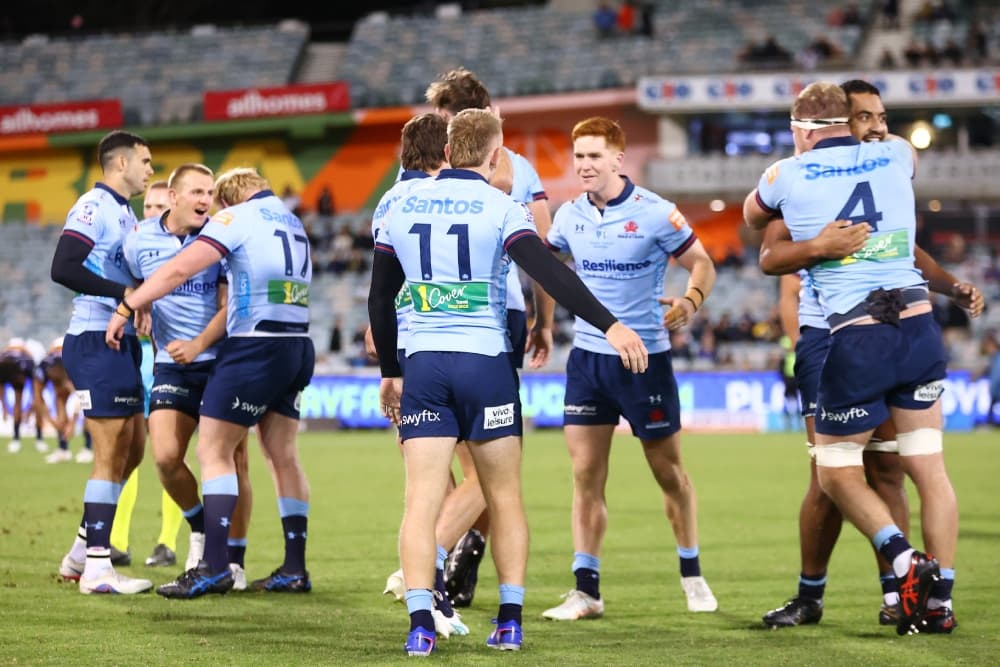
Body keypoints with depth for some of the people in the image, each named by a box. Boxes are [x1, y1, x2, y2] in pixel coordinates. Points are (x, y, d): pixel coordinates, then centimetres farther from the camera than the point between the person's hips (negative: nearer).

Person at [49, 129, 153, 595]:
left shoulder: (125, 214, 18)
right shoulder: (94, 207, -11)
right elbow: (63, 268, -23)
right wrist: (124, 293, -25)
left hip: (120, 343, 10)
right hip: (95, 342, -10)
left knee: (132, 447, 12)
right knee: (112, 453, -10)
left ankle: (82, 553, 19)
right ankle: (96, 568, -7)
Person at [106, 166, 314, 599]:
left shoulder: (236, 216, -3)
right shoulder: (293, 223, 20)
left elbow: (180, 269, -13)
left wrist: (126, 308, -9)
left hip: (256, 345, -7)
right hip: (297, 346, 8)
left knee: (214, 450, -4)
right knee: (282, 455, 11)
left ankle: (214, 567, -13)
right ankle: (295, 568, 9)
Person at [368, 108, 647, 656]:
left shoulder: (402, 208, 9)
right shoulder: (498, 207, -4)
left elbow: (380, 299, 16)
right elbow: (549, 272, -17)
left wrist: (389, 372, 25)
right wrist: (609, 324, -21)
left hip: (422, 363, 2)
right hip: (485, 363, -2)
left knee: (422, 500, -3)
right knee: (504, 498, 10)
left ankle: (420, 626, -12)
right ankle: (510, 622, 9)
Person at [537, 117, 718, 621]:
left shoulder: (654, 213, -11)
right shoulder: (570, 215, 3)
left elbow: (701, 263, -5)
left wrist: (690, 302, -24)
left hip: (645, 357, -4)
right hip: (587, 356, 4)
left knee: (668, 471, 7)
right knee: (586, 476, -1)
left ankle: (692, 575, 24)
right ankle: (586, 590, 2)